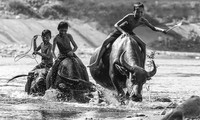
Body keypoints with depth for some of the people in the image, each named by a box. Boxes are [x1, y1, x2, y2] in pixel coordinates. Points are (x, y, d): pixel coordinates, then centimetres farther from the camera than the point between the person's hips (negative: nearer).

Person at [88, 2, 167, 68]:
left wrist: (161, 30, -23)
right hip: (118, 32, -4)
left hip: (129, 33, 4)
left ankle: (142, 67, -8)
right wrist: (123, 32, -53)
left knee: (143, 45, -13)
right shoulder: (129, 17, -33)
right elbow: (116, 25, -35)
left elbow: (153, 28, -5)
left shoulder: (143, 20, -20)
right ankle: (97, 62, -22)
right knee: (106, 42, -26)